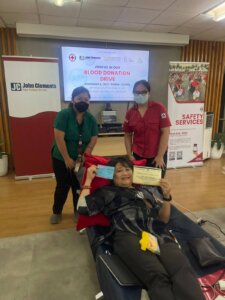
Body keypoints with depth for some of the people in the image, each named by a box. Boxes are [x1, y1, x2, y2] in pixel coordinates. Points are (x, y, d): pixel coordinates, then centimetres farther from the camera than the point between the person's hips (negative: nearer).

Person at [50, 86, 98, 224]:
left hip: (80, 160, 3)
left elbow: (93, 139, -4)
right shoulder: (64, 114, -16)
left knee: (79, 187, 10)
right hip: (61, 159, -3)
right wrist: (67, 159, -19)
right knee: (62, 186, 7)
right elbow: (59, 138, -20)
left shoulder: (91, 118, -2)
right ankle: (56, 212, 30)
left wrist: (83, 157, -12)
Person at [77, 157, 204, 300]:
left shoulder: (148, 189, 30)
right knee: (157, 275, -33)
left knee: (182, 269, -30)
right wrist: (89, 179, 18)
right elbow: (82, 208, 13)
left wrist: (166, 196, 8)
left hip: (157, 232, 3)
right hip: (128, 235, -3)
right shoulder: (106, 192, 25)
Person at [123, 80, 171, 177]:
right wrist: (130, 155, 1)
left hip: (157, 156, -2)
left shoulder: (159, 108, -8)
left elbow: (165, 132, -11)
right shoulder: (130, 113, 1)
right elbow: (127, 135, 8)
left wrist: (160, 156, -13)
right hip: (138, 156, 3)